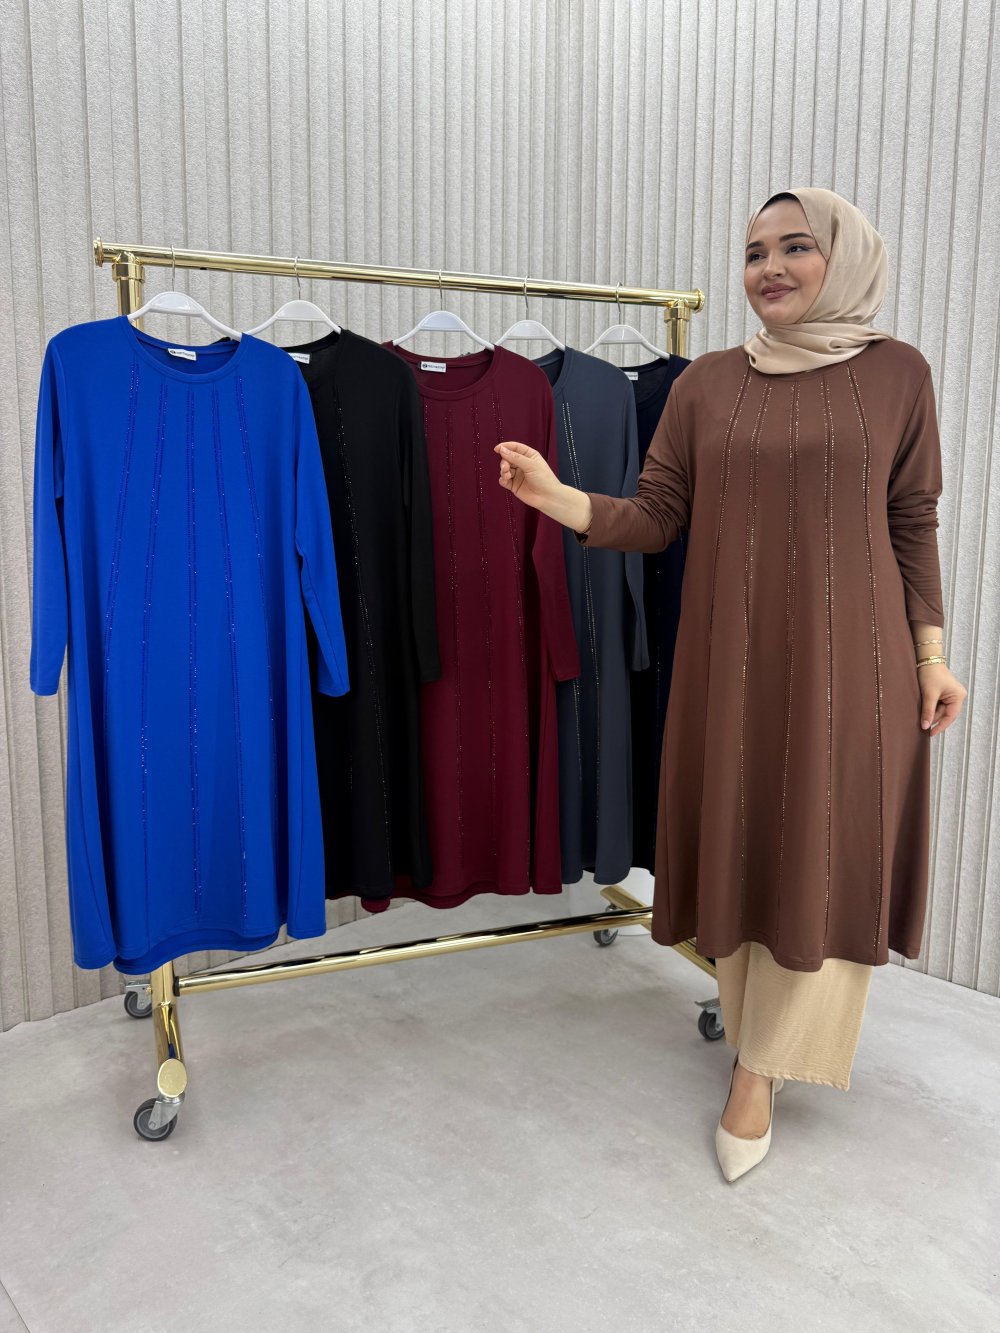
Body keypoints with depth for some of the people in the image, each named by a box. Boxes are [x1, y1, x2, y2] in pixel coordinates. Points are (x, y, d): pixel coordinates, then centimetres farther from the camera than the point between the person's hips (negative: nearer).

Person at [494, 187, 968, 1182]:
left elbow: (913, 525, 4)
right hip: (730, 656, 2)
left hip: (848, 658, -1)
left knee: (822, 850, 1)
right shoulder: (707, 382, 6)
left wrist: (931, 654, 1)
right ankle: (758, 1023, 32)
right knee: (737, 841, 9)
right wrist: (556, 497, -15)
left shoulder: (896, 374, 2)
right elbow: (656, 518, 1)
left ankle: (762, 1068, 16)